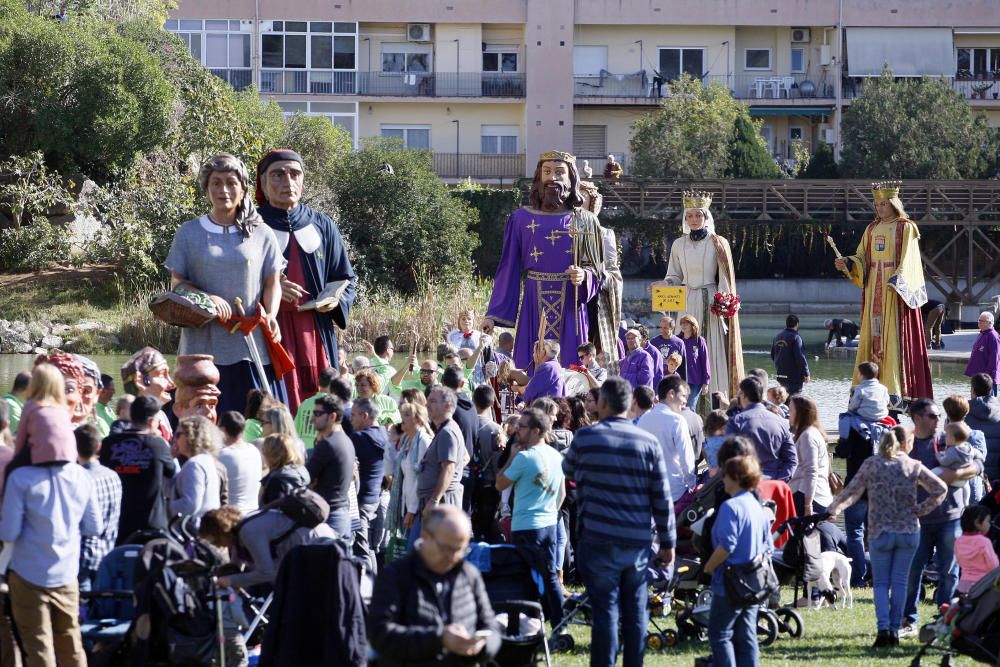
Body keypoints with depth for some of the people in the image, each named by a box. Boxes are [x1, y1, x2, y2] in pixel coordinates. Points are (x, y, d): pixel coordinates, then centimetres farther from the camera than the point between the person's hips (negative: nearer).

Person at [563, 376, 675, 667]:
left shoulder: (585, 438, -5)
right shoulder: (648, 442, -1)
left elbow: (568, 470, 15)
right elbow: (663, 498, 0)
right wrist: (667, 542, 7)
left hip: (599, 541, -2)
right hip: (638, 542, 2)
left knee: (606, 610, -1)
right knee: (636, 611, 10)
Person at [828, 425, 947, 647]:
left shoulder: (870, 465, -1)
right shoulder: (913, 466, 0)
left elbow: (851, 491, 1)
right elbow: (940, 489, -3)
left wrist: (833, 510, 14)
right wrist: (920, 510, 4)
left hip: (880, 532, 0)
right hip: (909, 531, 0)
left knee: (881, 583, 6)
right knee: (900, 581, 9)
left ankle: (883, 628, -11)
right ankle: (895, 630, 8)